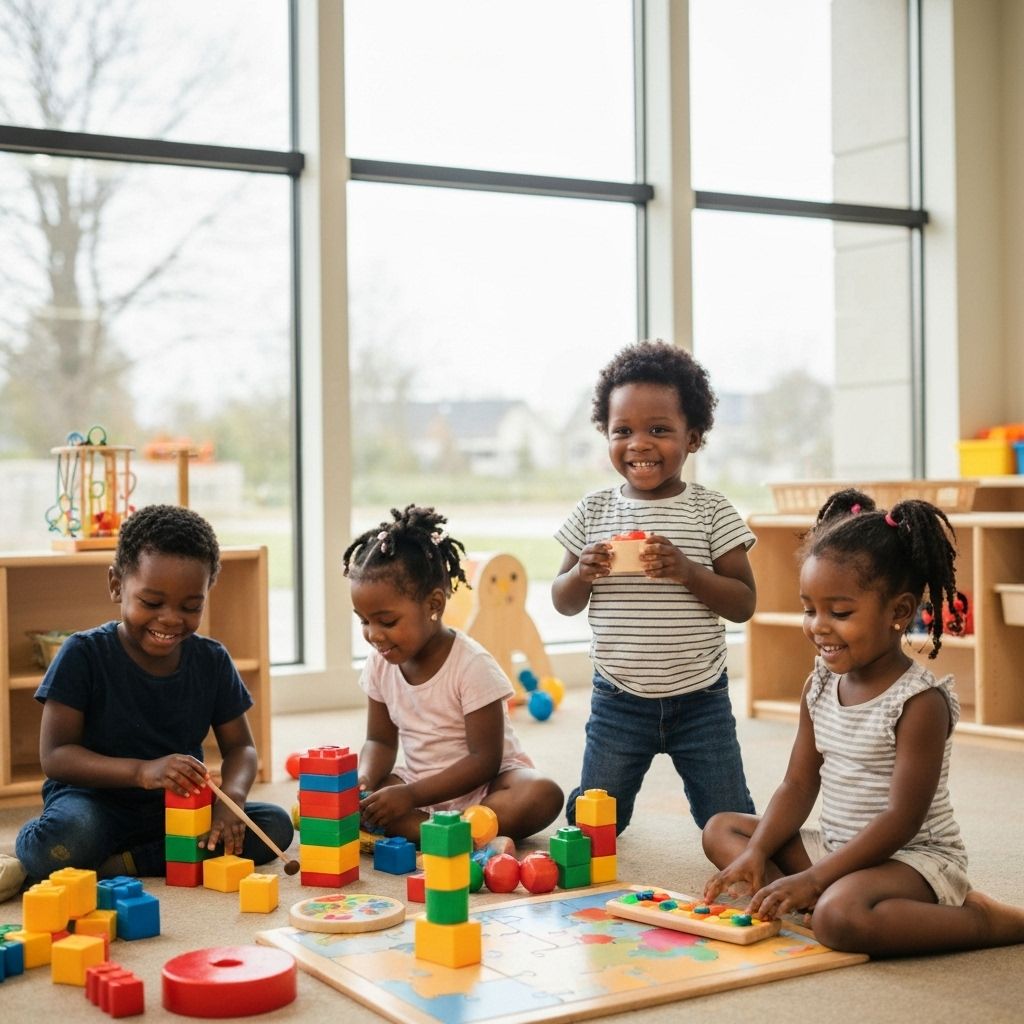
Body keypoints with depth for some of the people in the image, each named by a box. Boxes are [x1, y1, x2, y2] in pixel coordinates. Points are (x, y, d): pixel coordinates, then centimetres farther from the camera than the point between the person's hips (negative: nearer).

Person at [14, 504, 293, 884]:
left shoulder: (212, 661, 3)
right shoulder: (84, 654, -10)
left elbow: (239, 746, 5)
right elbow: (55, 755, -14)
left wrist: (231, 796, -19)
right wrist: (142, 771, -30)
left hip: (180, 809, 6)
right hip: (96, 801, -5)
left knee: (276, 824, -19)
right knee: (64, 842, -40)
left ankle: (122, 864, -18)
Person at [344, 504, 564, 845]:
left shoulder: (472, 666, -19)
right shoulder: (379, 664, -2)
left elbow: (485, 759, -20)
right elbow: (380, 740, 8)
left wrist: (411, 795, -27)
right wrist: (365, 781, -15)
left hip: (485, 786, -5)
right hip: (417, 785, 5)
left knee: (542, 795, -35)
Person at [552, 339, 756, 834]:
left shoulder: (710, 510, -7)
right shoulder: (595, 511, -1)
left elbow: (744, 603, -8)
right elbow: (563, 603, 4)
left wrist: (687, 572, -24)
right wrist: (582, 573, -18)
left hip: (701, 700, -1)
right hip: (618, 700, 2)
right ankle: (613, 795, 43)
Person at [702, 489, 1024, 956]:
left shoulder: (919, 702, -19)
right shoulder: (819, 687, 4)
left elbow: (902, 820, -23)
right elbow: (799, 786, 6)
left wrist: (813, 878, -26)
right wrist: (756, 854, -11)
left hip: (916, 858, -8)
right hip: (838, 848, 8)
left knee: (841, 916, -38)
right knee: (721, 830, 6)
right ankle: (809, 903, -16)